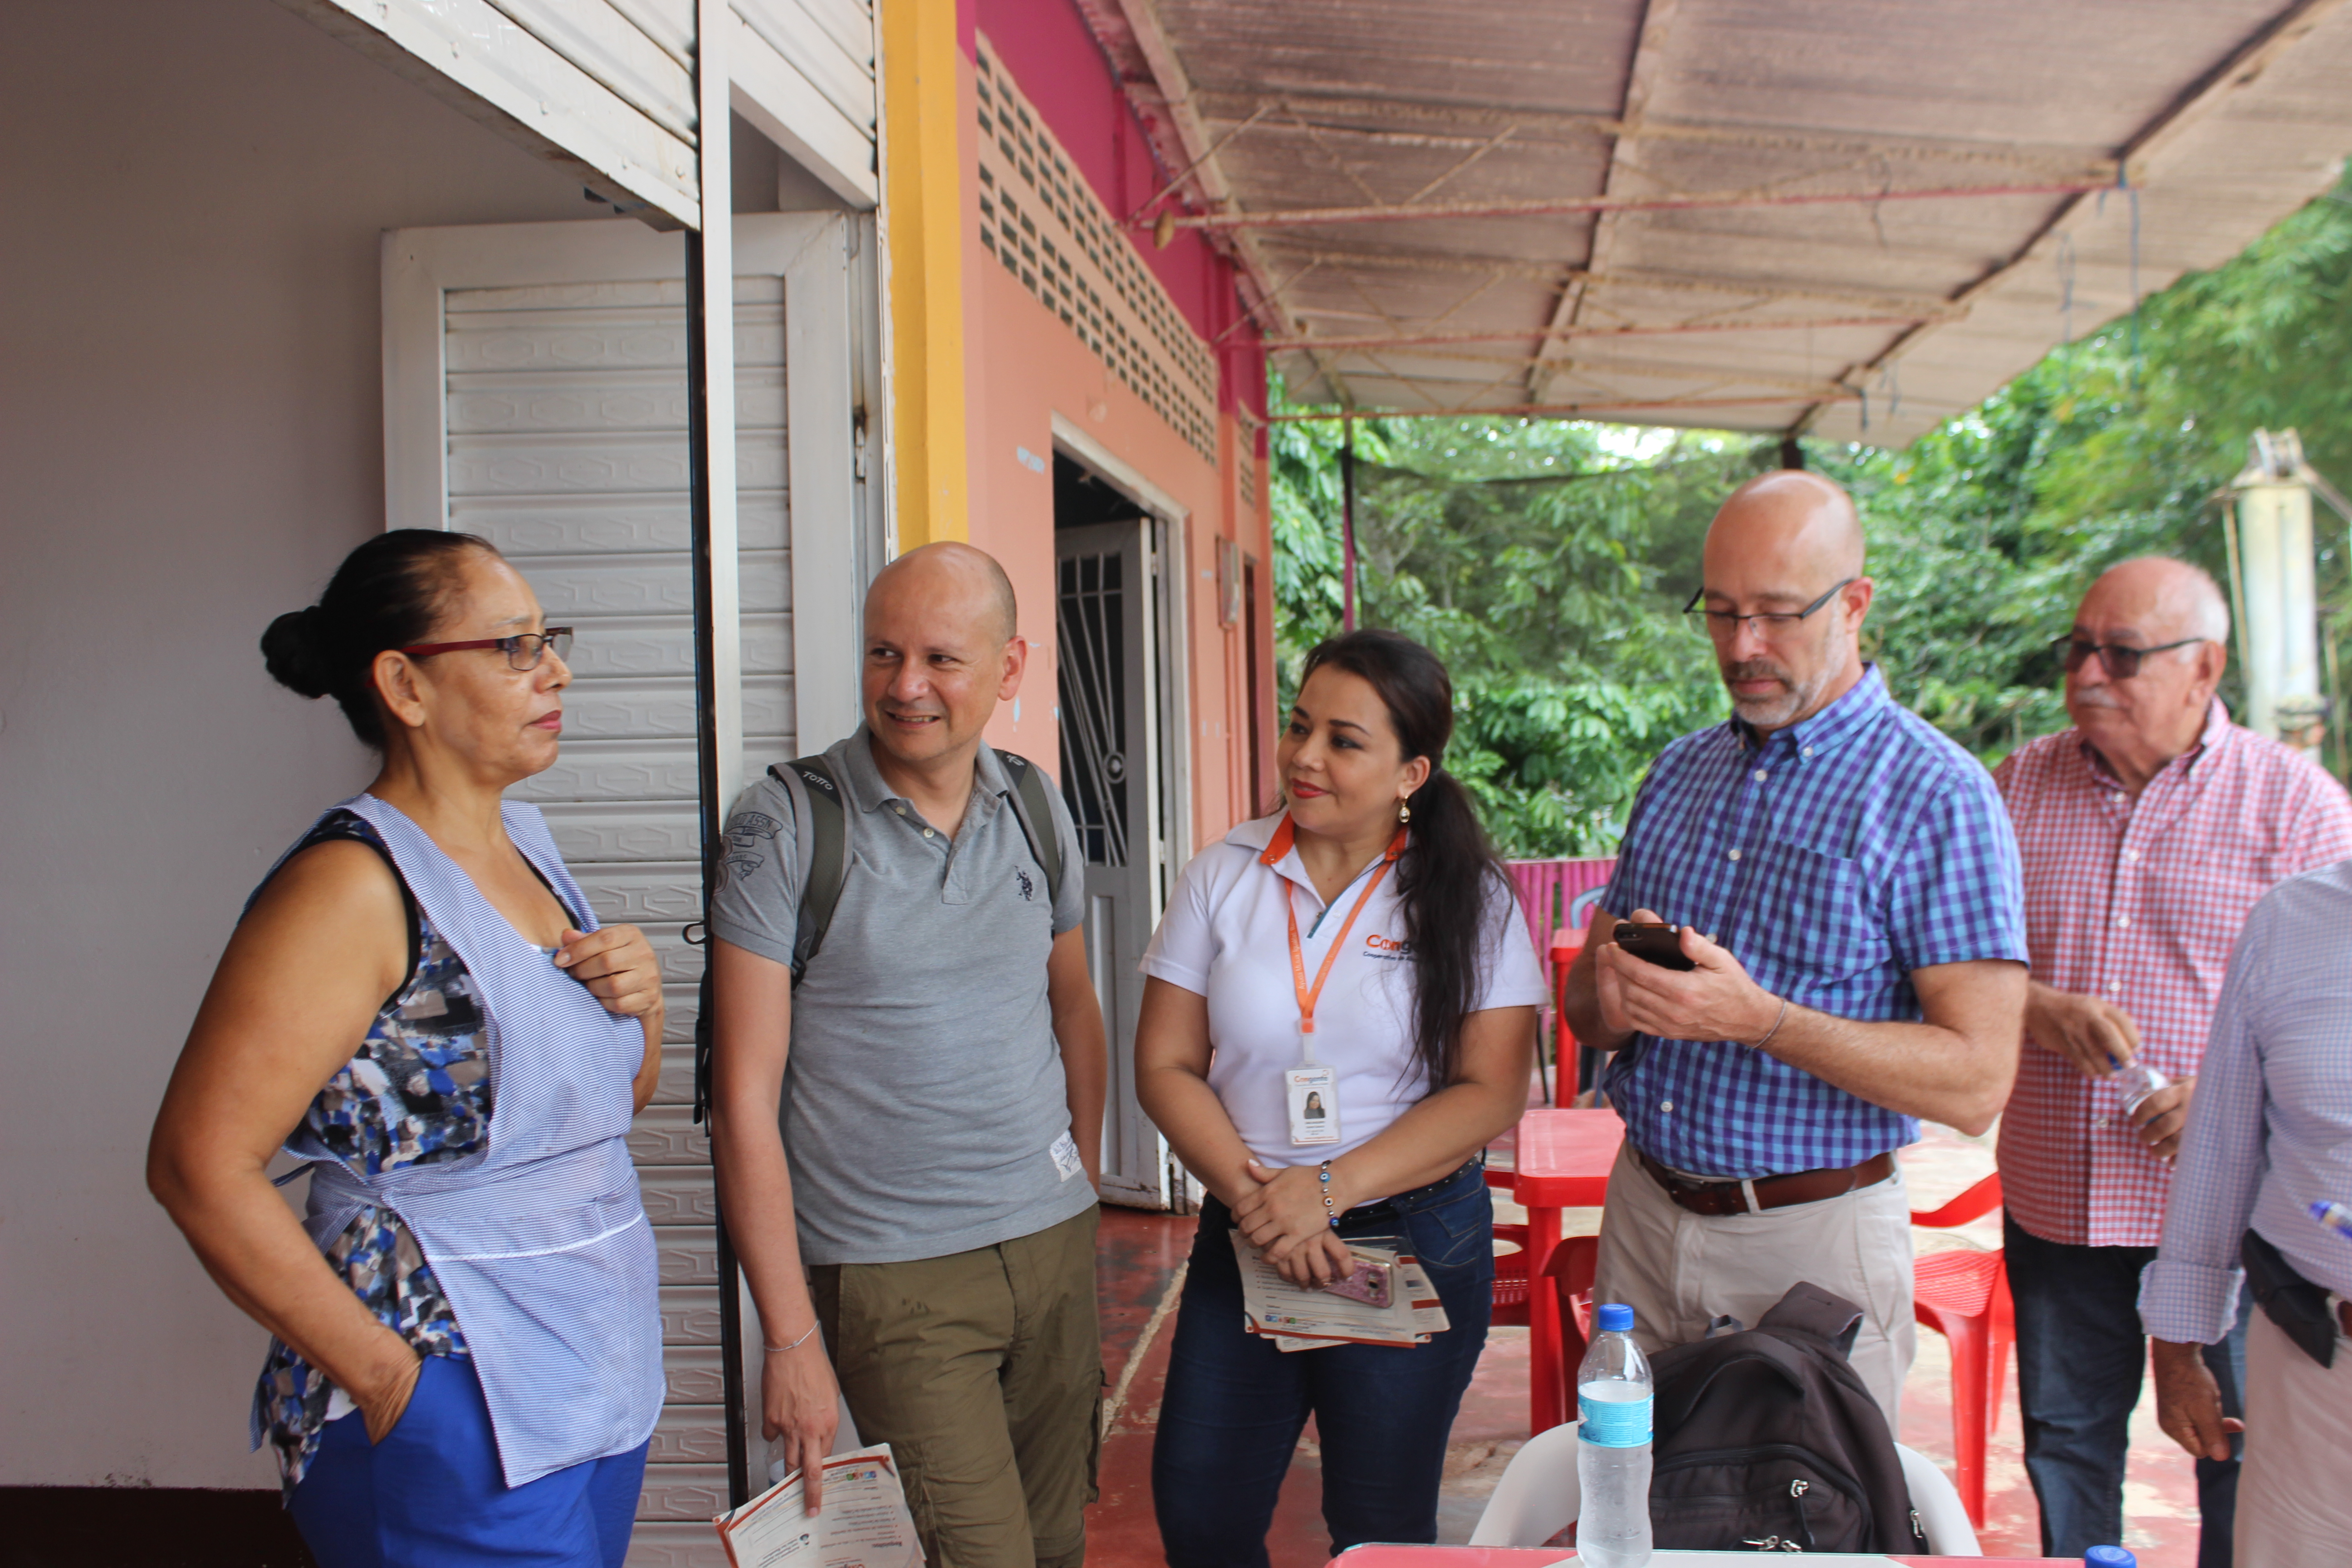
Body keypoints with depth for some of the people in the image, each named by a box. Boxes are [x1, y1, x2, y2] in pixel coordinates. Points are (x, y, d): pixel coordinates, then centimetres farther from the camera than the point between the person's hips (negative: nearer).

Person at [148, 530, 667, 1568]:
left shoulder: (523, 843, 7)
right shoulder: (354, 886, -18)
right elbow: (199, 1164, -23)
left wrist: (641, 999, -3)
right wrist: (382, 1373, -19)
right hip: (452, 1421, -8)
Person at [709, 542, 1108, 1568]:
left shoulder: (1036, 810, 5)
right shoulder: (786, 824, -10)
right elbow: (744, 1099, -10)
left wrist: (1083, 1189, 14)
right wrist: (790, 1337, -12)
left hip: (1055, 1246, 5)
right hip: (893, 1276, -5)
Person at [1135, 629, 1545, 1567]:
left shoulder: (1471, 900, -5)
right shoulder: (1225, 876, 0)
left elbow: (1491, 1093, -10)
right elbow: (1165, 1067, -1)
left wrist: (1330, 1189, -18)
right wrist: (1255, 1196, -14)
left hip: (1414, 1237, -2)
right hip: (1245, 1236, 2)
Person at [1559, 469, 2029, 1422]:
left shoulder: (1937, 796, -9)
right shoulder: (1682, 772, 9)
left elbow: (1977, 1078, -16)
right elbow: (1587, 1013, 12)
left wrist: (1758, 1019, -26)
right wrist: (1611, 995, -12)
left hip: (1814, 1241, -5)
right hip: (1643, 1210, 5)